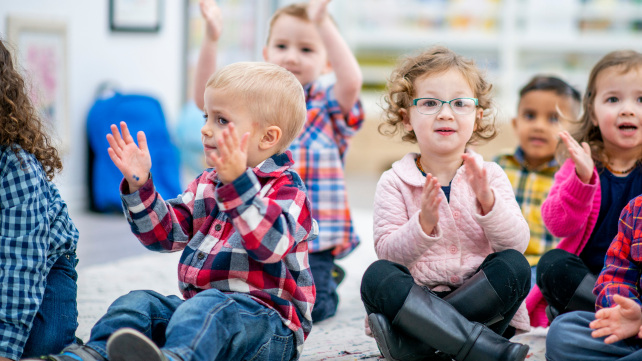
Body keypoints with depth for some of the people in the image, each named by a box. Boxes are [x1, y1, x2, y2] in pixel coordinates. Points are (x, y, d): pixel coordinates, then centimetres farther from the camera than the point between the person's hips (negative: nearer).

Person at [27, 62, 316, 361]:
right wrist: (139, 185, 2)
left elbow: (270, 243, -27)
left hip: (268, 320, -8)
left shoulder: (287, 189, -8)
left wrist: (238, 182, -38)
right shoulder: (205, 184, 19)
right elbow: (165, 232, 16)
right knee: (141, 302, -9)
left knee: (210, 307, -37)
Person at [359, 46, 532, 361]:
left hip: (483, 300, 1)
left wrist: (488, 202, -23)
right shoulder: (394, 183, 2)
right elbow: (388, 252, -8)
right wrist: (424, 224, -26)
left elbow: (518, 243, -6)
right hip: (415, 297, -1)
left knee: (514, 265, -25)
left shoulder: (490, 176, 6)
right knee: (377, 275, -29)